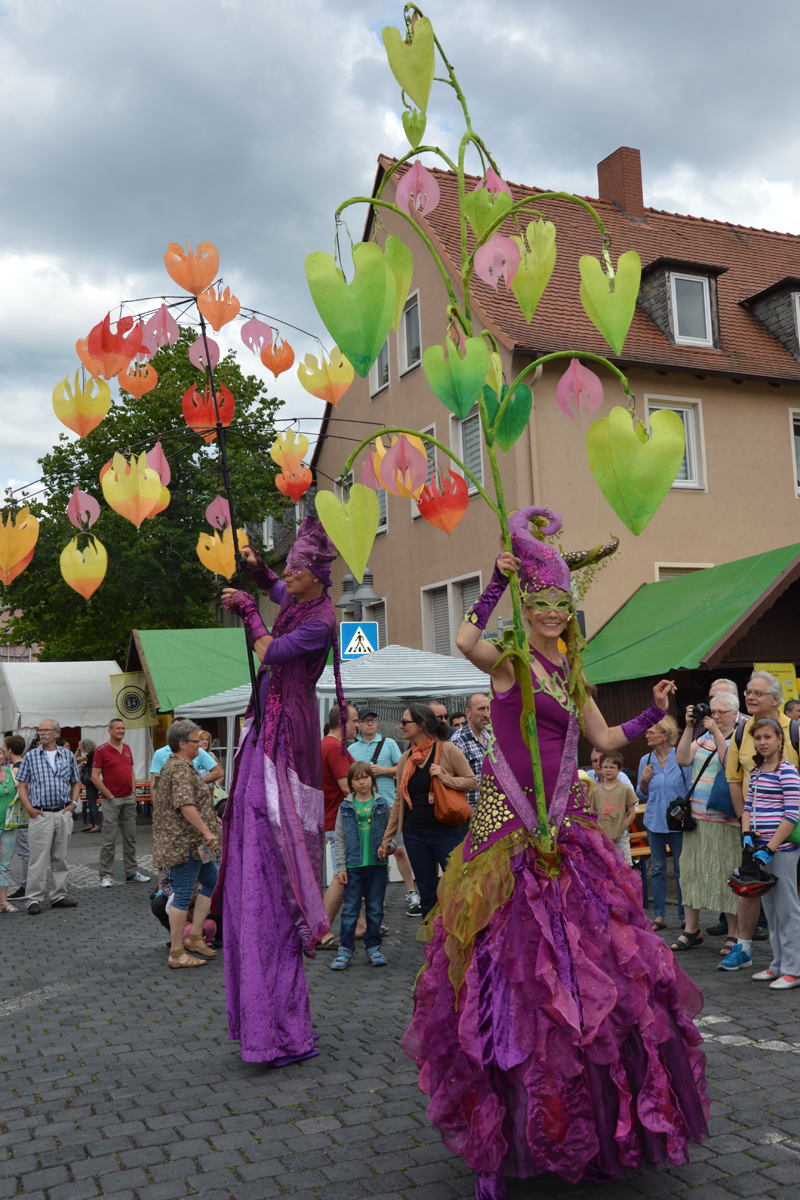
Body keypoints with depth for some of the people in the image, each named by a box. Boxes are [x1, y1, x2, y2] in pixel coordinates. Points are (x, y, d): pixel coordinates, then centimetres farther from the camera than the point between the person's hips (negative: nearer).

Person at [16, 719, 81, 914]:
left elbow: (75, 782, 16)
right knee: (38, 859, -4)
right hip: (40, 815, -3)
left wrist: (73, 803, 2)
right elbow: (22, 785, 3)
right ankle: (34, 899, 2)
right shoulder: (31, 756, 2)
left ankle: (59, 896, 19)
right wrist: (29, 808, -8)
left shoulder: (68, 755, 9)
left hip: (63, 814, 3)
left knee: (60, 858, 11)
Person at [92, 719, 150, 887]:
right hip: (111, 800, -6)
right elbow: (95, 777, -11)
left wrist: (133, 792, 9)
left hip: (129, 799, 6)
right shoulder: (101, 750, -7)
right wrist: (109, 796, -12)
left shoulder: (127, 749, 13)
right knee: (109, 840, -3)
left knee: (130, 838, 10)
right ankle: (106, 876, 4)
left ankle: (132, 872, 17)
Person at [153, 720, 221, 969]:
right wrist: (207, 831, -33)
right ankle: (177, 953, 1)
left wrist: (210, 818, 34)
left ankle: (194, 936, 19)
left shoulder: (172, 765, 17)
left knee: (212, 882, 16)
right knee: (183, 894, -5)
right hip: (185, 842, -11)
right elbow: (186, 805, -30)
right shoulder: (181, 768, -18)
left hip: (190, 842, 11)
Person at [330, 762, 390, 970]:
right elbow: (340, 839, 4)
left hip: (377, 864, 1)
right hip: (354, 865, 0)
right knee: (350, 910, 1)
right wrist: (341, 867, -1)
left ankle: (373, 948, 20)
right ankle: (345, 951, 9)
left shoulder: (382, 804, 3)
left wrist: (387, 847, -10)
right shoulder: (346, 807, 3)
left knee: (375, 909, 8)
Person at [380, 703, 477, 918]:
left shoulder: (447, 750, -6)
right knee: (427, 893, 11)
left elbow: (472, 782, -5)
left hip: (446, 831, -5)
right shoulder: (405, 758, 8)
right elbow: (399, 800, 14)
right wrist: (388, 836, 14)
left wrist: (444, 778, -20)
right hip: (415, 834, 5)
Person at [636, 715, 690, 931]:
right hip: (654, 822, 3)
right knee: (658, 869, 8)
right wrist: (644, 781, -7)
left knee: (681, 869, 3)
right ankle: (659, 916, 14)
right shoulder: (645, 761, 5)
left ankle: (685, 916, 13)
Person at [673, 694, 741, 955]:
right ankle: (691, 930, 19)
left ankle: (734, 934, 10)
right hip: (696, 817, 6)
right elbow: (682, 759, 2)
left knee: (726, 875, -2)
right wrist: (689, 727, -4)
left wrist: (717, 733, -20)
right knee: (690, 871, 9)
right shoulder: (703, 737, 14)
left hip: (724, 821, -6)